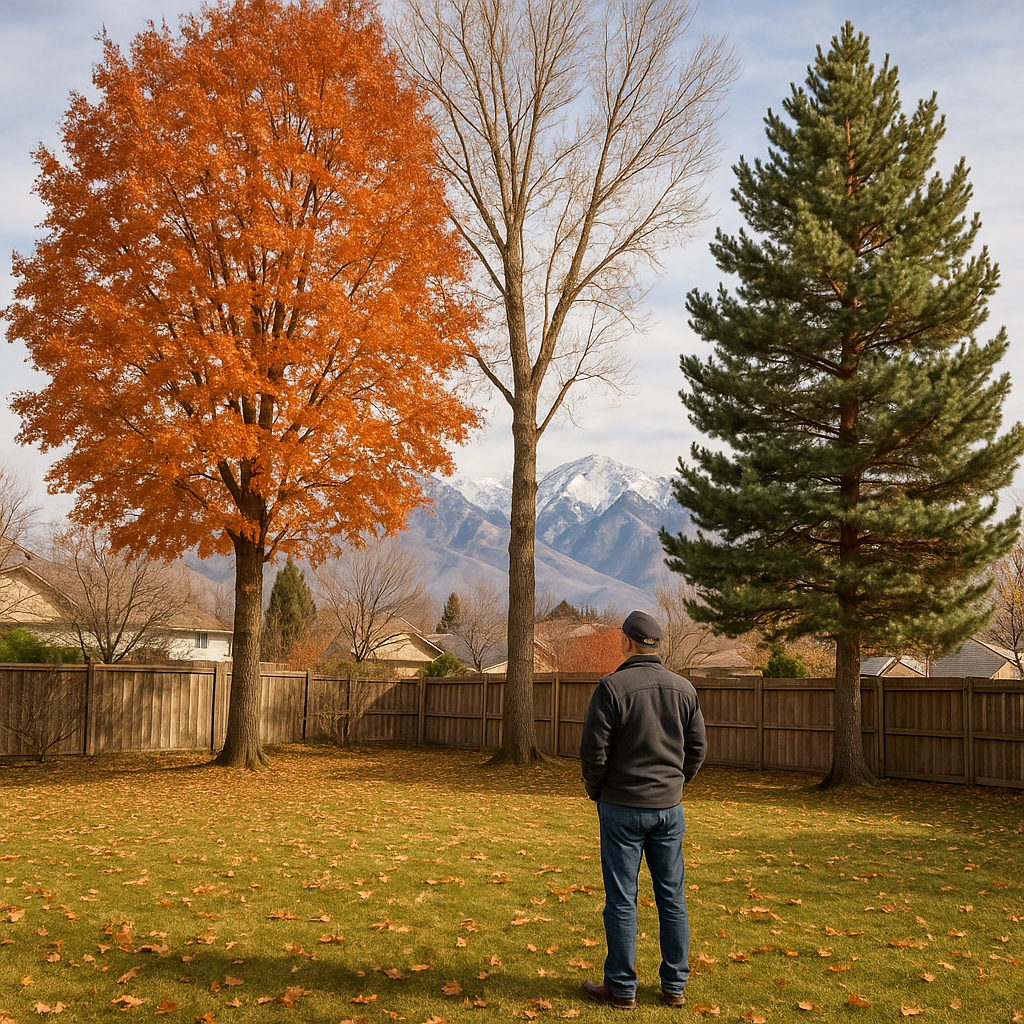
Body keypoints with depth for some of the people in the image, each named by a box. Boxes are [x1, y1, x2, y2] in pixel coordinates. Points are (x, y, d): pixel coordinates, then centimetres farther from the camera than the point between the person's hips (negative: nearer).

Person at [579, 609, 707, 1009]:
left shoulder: (612, 686, -12)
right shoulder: (684, 688, 3)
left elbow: (593, 749, -13)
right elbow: (697, 747, 7)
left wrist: (595, 790, 3)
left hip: (622, 807, -4)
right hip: (669, 809, 4)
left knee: (621, 900, 4)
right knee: (672, 897, 11)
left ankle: (621, 988, 11)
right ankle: (674, 986, 18)